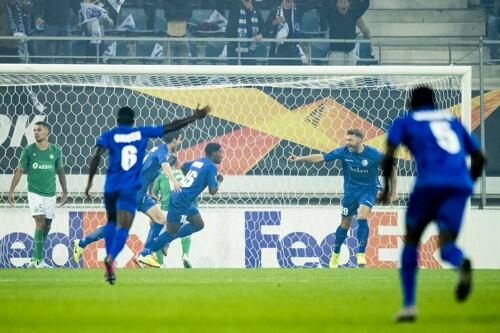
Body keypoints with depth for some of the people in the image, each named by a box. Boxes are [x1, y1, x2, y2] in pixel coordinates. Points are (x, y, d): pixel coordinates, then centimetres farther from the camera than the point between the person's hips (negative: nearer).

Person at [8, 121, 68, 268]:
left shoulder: (55, 151, 3)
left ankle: (34, 259, 16)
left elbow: (60, 171, 14)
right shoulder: (28, 150, -3)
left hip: (50, 194, 3)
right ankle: (39, 260, -12)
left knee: (46, 226, 4)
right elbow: (19, 171, 1)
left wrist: (65, 192, 15)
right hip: (35, 193, -3)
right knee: (40, 222, -15)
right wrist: (11, 191, -3)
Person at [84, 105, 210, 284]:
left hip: (111, 187, 2)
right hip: (129, 189, -2)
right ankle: (111, 258, -34)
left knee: (112, 222, 25)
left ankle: (109, 258, 15)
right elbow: (170, 127, 8)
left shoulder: (109, 136, 4)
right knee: (123, 228, -8)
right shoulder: (142, 133, 6)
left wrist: (90, 182, -4)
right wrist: (195, 117, 16)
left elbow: (96, 157, -9)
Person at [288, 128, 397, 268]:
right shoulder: (344, 152, -13)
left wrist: (393, 192, -2)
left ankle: (361, 255, -21)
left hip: (368, 189, -3)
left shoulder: (374, 155, -19)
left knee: (362, 217, -25)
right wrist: (300, 158, -22)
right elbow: (321, 157, -13)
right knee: (345, 224, 9)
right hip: (351, 190, 3)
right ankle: (335, 255, 29)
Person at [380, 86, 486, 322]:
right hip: (460, 185, 3)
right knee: (446, 245, -4)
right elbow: (479, 158, 25)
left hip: (430, 183, -3)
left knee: (411, 241, 16)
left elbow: (388, 155, 1)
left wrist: (386, 186, 14)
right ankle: (461, 263, -43)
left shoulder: (404, 123, 16)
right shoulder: (452, 121, 28)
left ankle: (408, 304, 7)